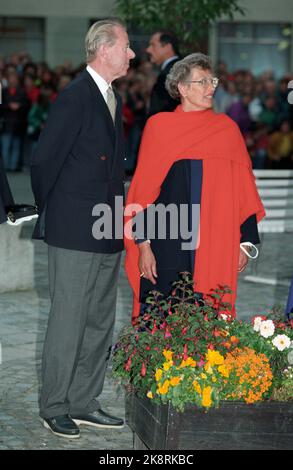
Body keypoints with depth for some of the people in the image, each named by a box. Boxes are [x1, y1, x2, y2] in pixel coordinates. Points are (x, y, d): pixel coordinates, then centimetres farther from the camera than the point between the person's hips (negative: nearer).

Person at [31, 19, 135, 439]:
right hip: (75, 232, -9)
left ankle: (84, 403, 22)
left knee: (100, 323, 12)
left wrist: (117, 213, 11)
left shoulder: (113, 99, 14)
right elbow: (43, 161, -13)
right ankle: (54, 407, 10)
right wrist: (50, 212, 0)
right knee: (68, 322, -2)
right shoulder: (75, 97, -14)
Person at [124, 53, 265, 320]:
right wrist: (143, 244, -7)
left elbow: (243, 190, 8)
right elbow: (143, 188, 0)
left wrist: (246, 242, 1)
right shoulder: (159, 126, 1)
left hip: (215, 247, 2)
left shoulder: (227, 129, 7)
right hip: (167, 245, -1)